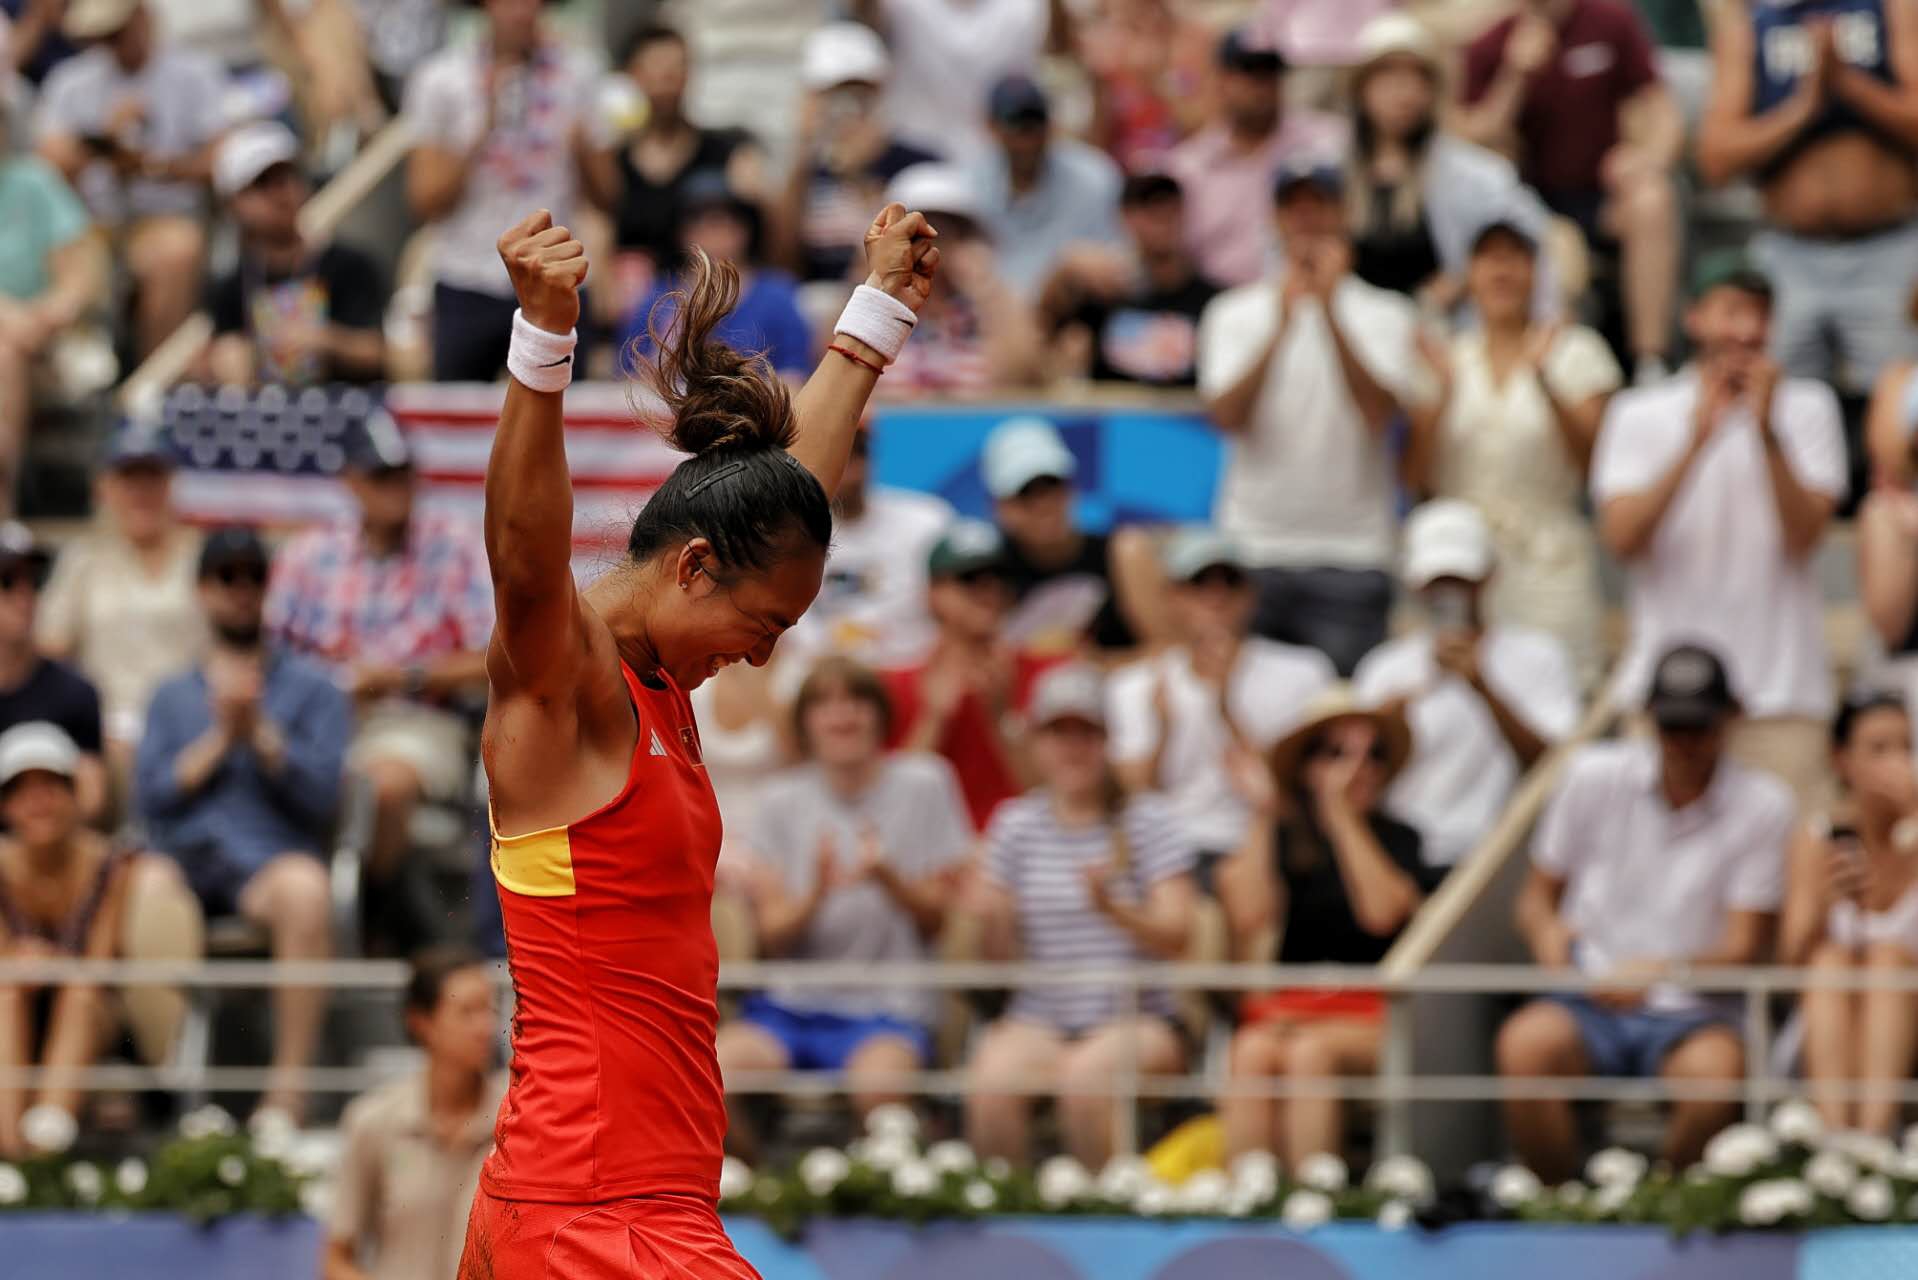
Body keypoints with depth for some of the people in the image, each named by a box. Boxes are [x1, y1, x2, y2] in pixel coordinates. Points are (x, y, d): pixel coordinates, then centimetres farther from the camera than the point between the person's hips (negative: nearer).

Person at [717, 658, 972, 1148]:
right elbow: (772, 936, 1)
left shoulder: (922, 785, 2)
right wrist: (816, 894, -20)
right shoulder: (783, 800, 7)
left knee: (877, 1085, -36)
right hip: (791, 1004, 2)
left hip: (888, 1006, -2)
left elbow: (943, 915, 2)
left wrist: (888, 877, -18)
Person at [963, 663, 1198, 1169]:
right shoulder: (1017, 825, 10)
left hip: (1139, 1019, -2)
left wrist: (1114, 910, -25)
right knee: (992, 1079, -31)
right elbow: (998, 954, 8)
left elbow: (1176, 939, -7)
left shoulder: (1148, 822, 2)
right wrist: (989, 921, -15)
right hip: (1038, 1019, 2)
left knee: (1085, 1075, -35)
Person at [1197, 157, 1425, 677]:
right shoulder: (1233, 313, 8)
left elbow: (1378, 412, -12)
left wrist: (1330, 312, -19)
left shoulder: (1386, 316, 5)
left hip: (1350, 555, -1)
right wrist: (1281, 326, -18)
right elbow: (1226, 415, -7)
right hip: (1253, 545, 1)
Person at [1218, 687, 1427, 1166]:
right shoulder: (1284, 837, 15)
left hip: (1370, 1019, -2)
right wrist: (1262, 815, 2)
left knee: (1310, 1052, -35)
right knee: (1252, 1053, -32)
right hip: (1285, 1009, 2)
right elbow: (1248, 916, -2)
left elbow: (1383, 912, -10)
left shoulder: (1399, 840, 10)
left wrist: (1342, 817, -6)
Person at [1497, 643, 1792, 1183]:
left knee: (1716, 1066, -37)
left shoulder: (1762, 804, -1)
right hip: (1588, 1004, 1)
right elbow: (1536, 896, 13)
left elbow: (1744, 948, -5)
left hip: (1689, 1015, -1)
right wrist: (1547, 933, -13)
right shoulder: (1594, 776, 4)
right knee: (1526, 1043, -34)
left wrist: (1661, 971, -24)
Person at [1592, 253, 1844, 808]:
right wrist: (1696, 440, -17)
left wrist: (1767, 432, -19)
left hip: (1780, 694, 0)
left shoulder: (1808, 408, 4)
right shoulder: (1639, 414, 5)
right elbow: (1622, 539, -8)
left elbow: (1804, 534, -7)